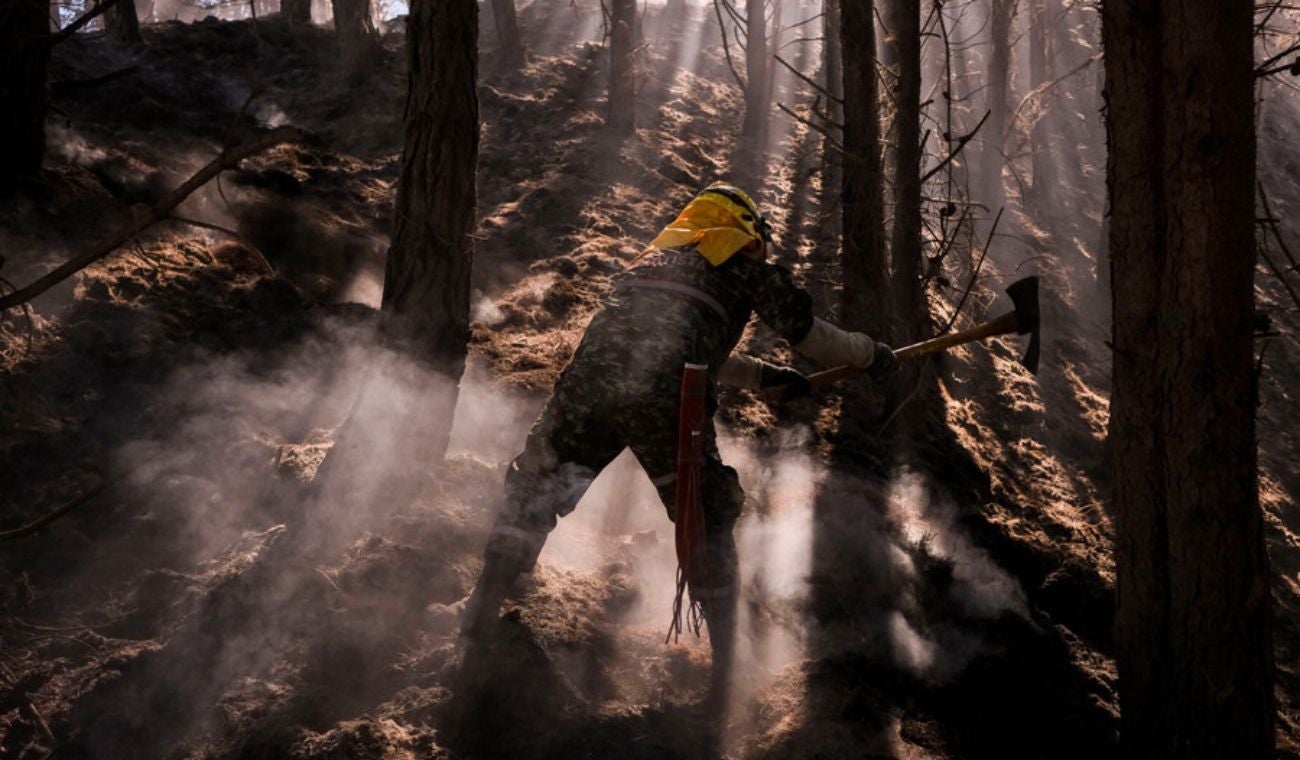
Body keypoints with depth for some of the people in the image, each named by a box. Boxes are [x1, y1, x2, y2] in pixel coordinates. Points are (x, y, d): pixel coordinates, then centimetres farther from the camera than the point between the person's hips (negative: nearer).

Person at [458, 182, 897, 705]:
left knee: (533, 490, 21)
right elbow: (804, 329, 19)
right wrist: (871, 354, 36)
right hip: (665, 401, -4)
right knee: (708, 522, 14)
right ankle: (723, 660, 16)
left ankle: (481, 615, 12)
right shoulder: (742, 259, 18)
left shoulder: (657, 250, 35)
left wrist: (762, 375, 48)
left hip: (589, 377, 4)